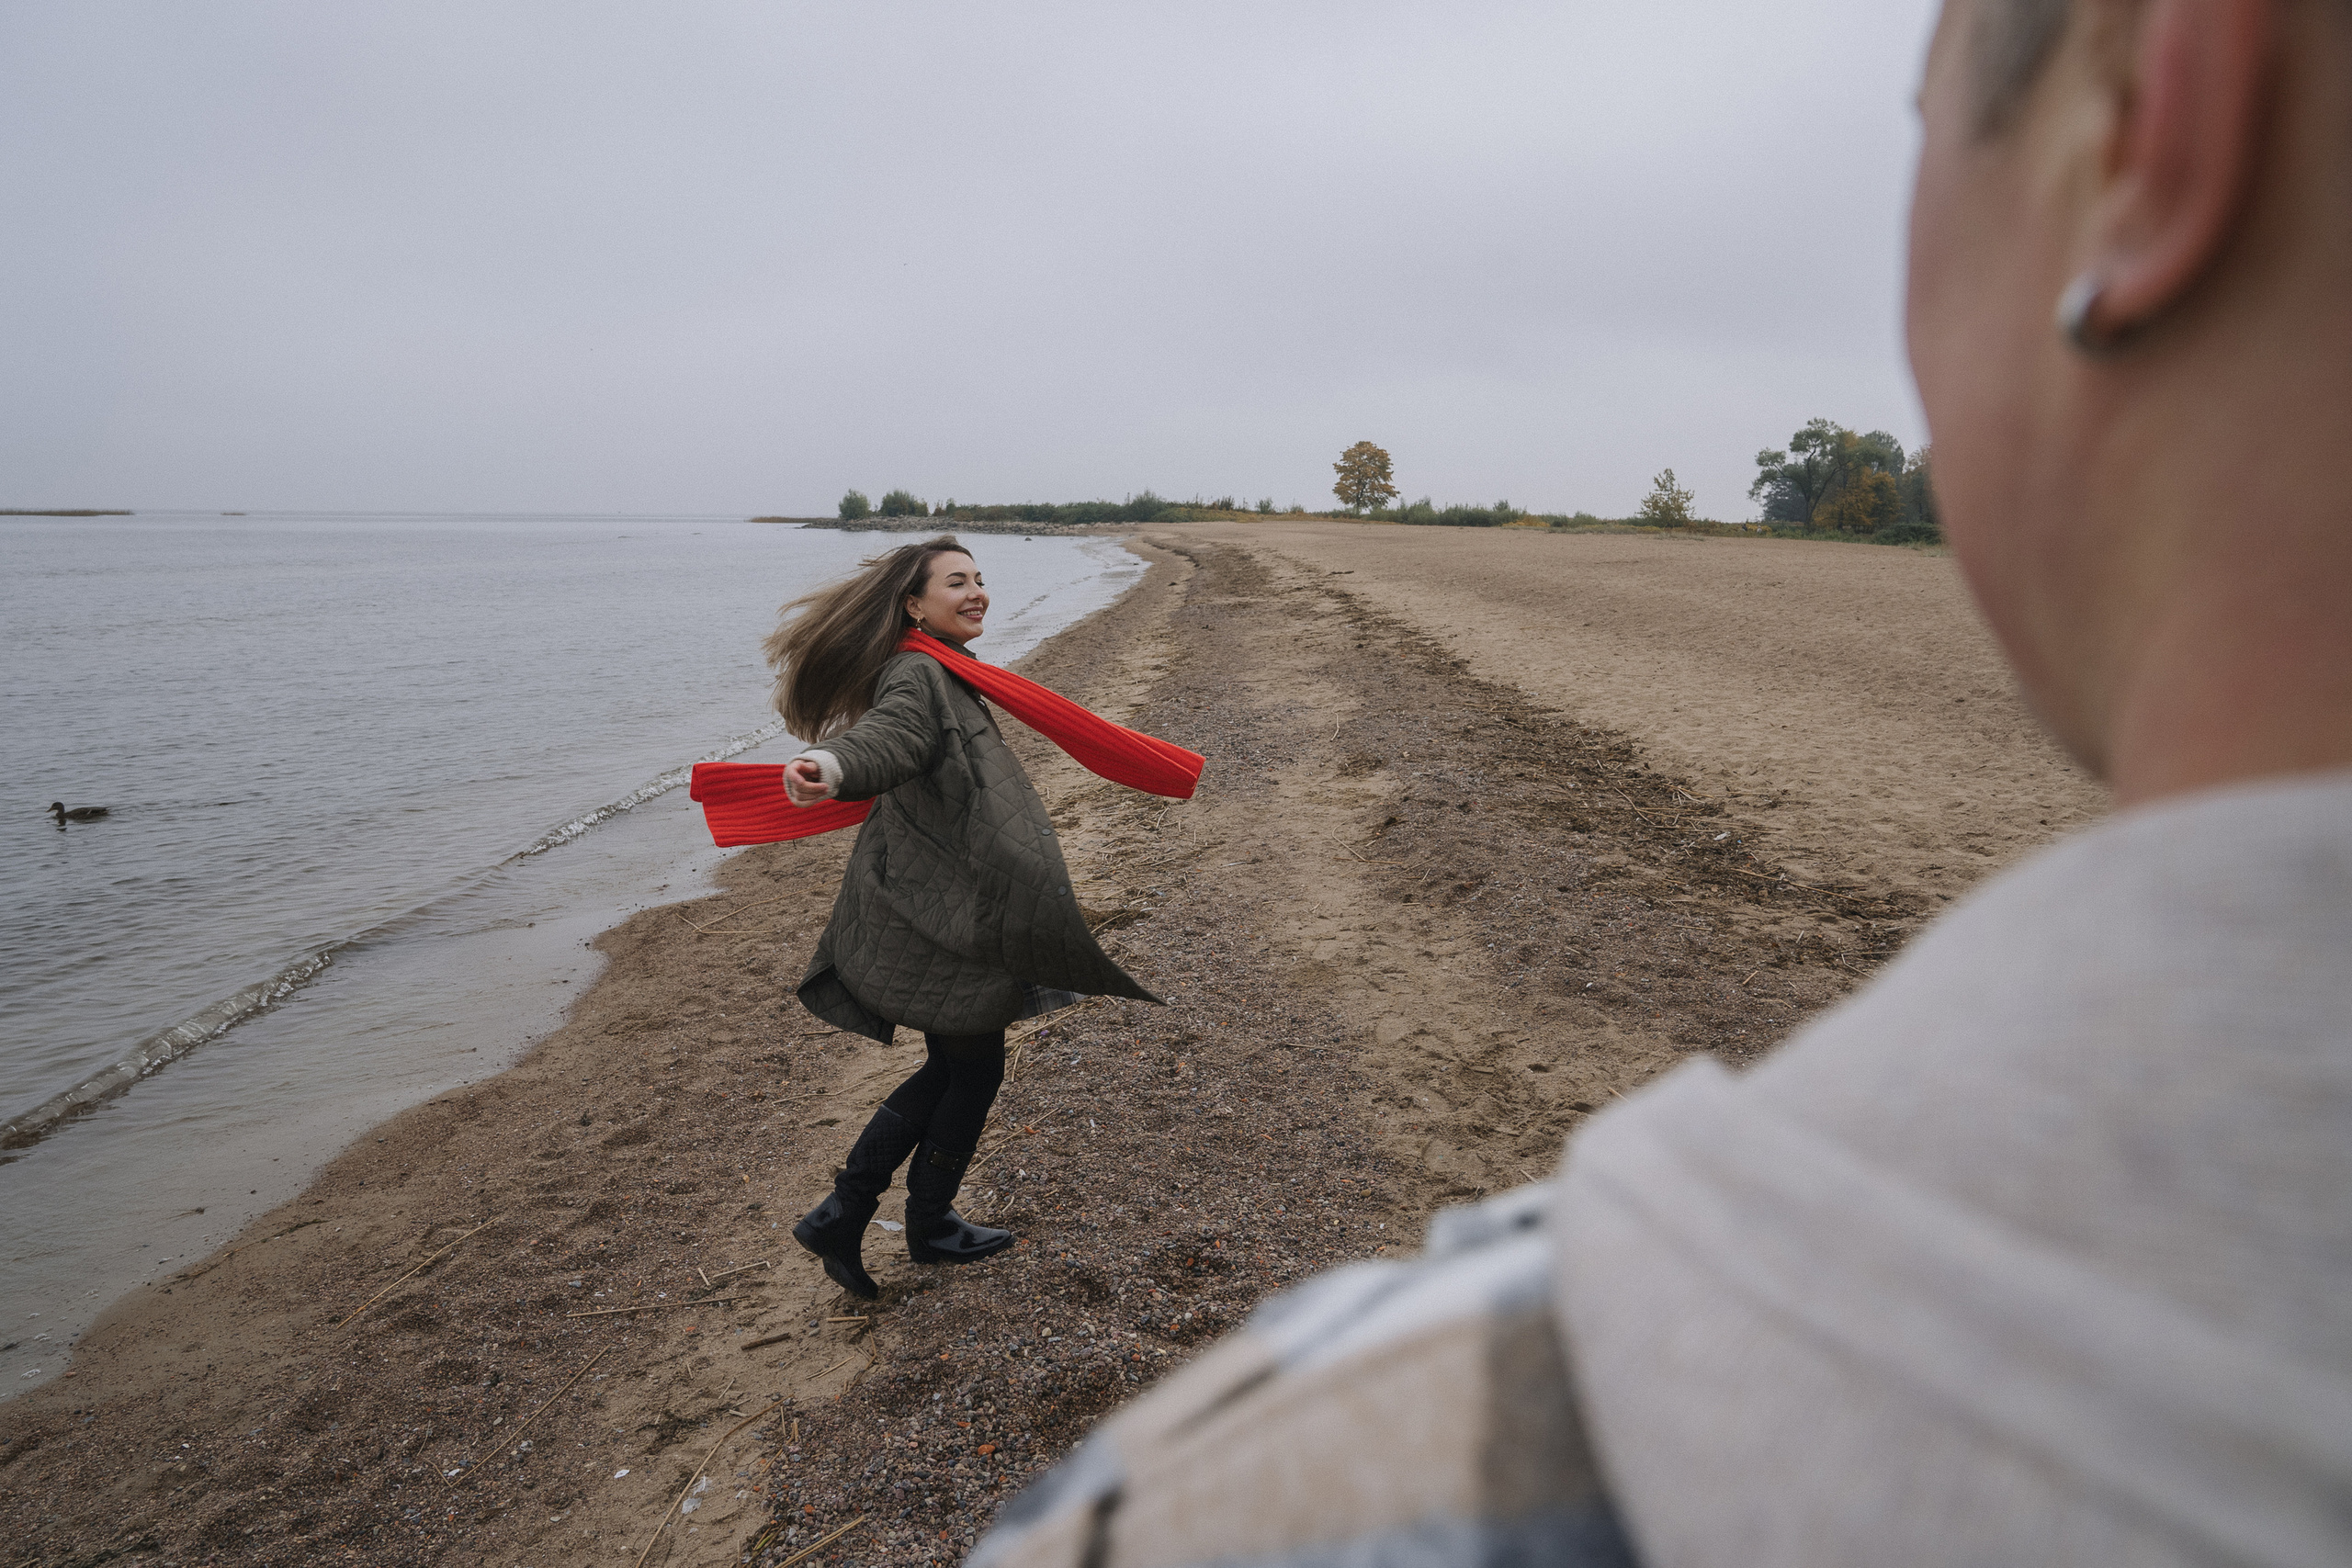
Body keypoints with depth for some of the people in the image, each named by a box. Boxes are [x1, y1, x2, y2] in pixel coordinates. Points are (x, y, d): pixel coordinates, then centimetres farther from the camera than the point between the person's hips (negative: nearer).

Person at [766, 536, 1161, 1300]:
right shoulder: (918, 674, -17)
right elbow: (888, 734, -40)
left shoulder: (944, 676, 16)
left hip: (935, 907, 10)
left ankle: (841, 1216, 22)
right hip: (937, 916, -10)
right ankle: (929, 1225, 29)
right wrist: (832, 769, -62)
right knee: (974, 1069, 8)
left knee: (952, 1069, 19)